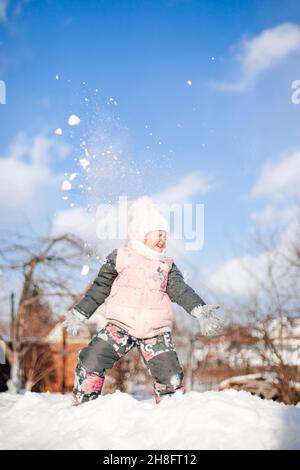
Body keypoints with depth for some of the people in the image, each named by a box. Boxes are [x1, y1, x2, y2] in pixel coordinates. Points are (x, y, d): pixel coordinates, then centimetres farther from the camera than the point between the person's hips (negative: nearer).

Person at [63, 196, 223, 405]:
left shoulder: (167, 265, 8)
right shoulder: (120, 258, 1)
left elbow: (181, 290, -6)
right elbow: (100, 288, 8)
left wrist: (200, 310, -24)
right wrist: (79, 314, 10)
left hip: (156, 331, 2)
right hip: (120, 326, -1)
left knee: (171, 378, -5)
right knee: (90, 363, -13)